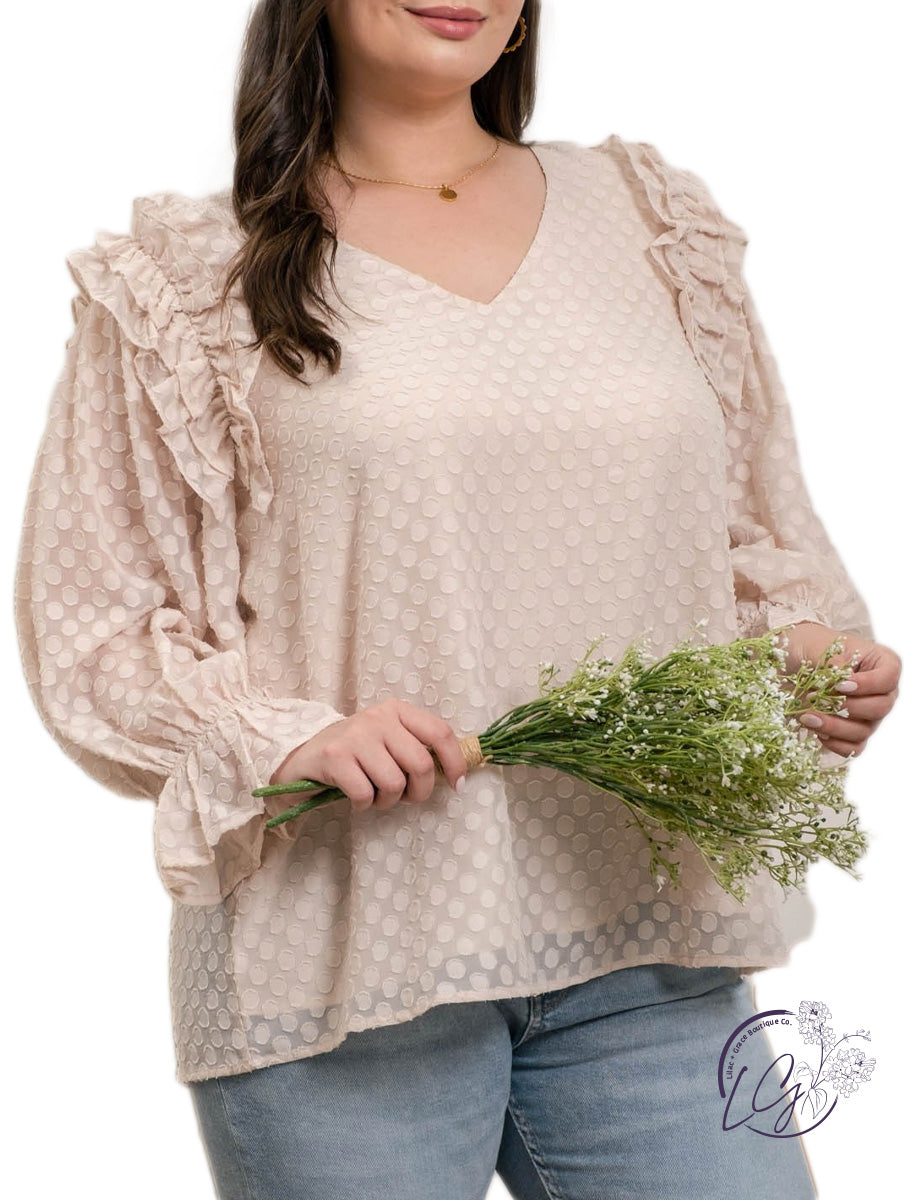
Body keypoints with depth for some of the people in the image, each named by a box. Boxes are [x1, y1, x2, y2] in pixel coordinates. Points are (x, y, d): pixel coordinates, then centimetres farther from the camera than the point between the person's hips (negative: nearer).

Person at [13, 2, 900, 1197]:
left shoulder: (652, 219, 14)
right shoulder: (194, 279, 4)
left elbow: (759, 532, 19)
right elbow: (90, 636, 2)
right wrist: (282, 742, -15)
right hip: (341, 961, -2)